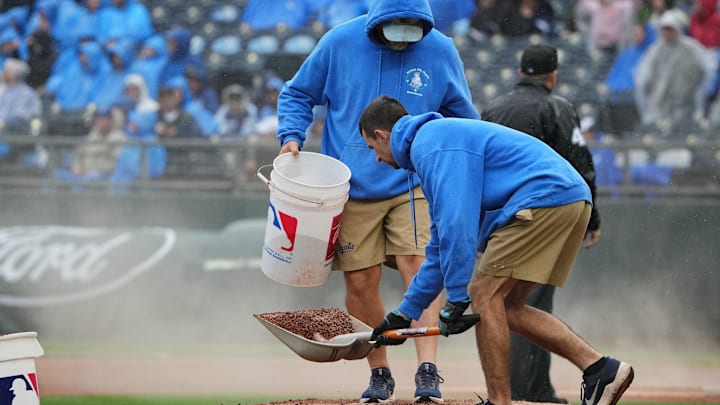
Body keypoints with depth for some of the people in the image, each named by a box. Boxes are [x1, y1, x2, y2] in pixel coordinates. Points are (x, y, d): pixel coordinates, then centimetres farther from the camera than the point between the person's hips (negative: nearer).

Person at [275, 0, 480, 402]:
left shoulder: (441, 50, -2)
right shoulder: (339, 43, -3)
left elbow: (464, 118, 11)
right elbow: (298, 95, 10)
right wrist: (292, 136, -7)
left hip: (414, 184, -1)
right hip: (352, 188, 1)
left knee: (419, 269, -16)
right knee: (361, 282, 1)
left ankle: (428, 373, -19)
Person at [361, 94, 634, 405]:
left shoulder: (430, 144, -7)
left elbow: (455, 224, -18)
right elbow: (441, 247, 33)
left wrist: (457, 298, -14)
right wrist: (405, 313, 33)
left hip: (543, 196, -10)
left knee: (484, 294, -6)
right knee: (505, 307, 12)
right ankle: (601, 369, 6)